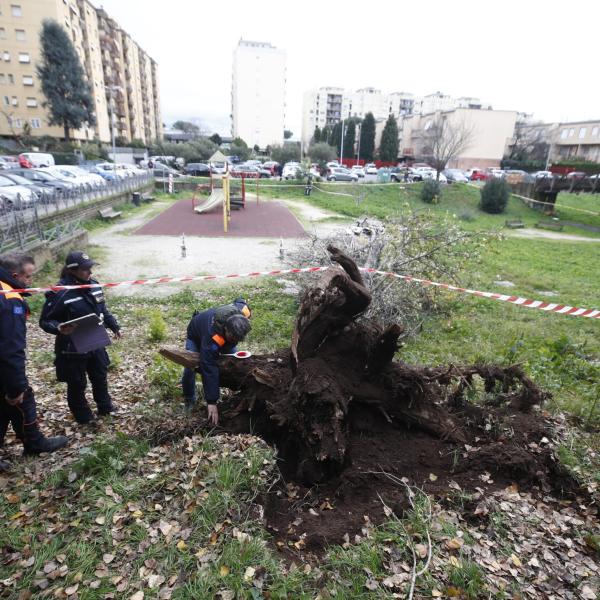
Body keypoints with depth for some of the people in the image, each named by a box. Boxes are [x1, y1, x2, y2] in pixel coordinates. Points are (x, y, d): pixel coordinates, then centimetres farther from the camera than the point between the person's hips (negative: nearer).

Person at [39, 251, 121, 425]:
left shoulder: (93, 285, -1)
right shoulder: (60, 293, -22)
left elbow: (102, 310, 13)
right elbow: (45, 321, -15)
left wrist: (114, 326, 12)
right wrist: (59, 328, -34)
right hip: (73, 348, -6)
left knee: (100, 377, 22)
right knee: (77, 384, 12)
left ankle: (105, 407, 44)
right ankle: (84, 416, 33)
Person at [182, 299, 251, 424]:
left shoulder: (243, 311, -38)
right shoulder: (213, 337, -50)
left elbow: (240, 301, -11)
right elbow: (209, 369, -47)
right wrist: (211, 402, -46)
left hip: (222, 333, 5)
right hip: (197, 334, -4)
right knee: (190, 367, -15)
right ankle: (189, 399, 11)